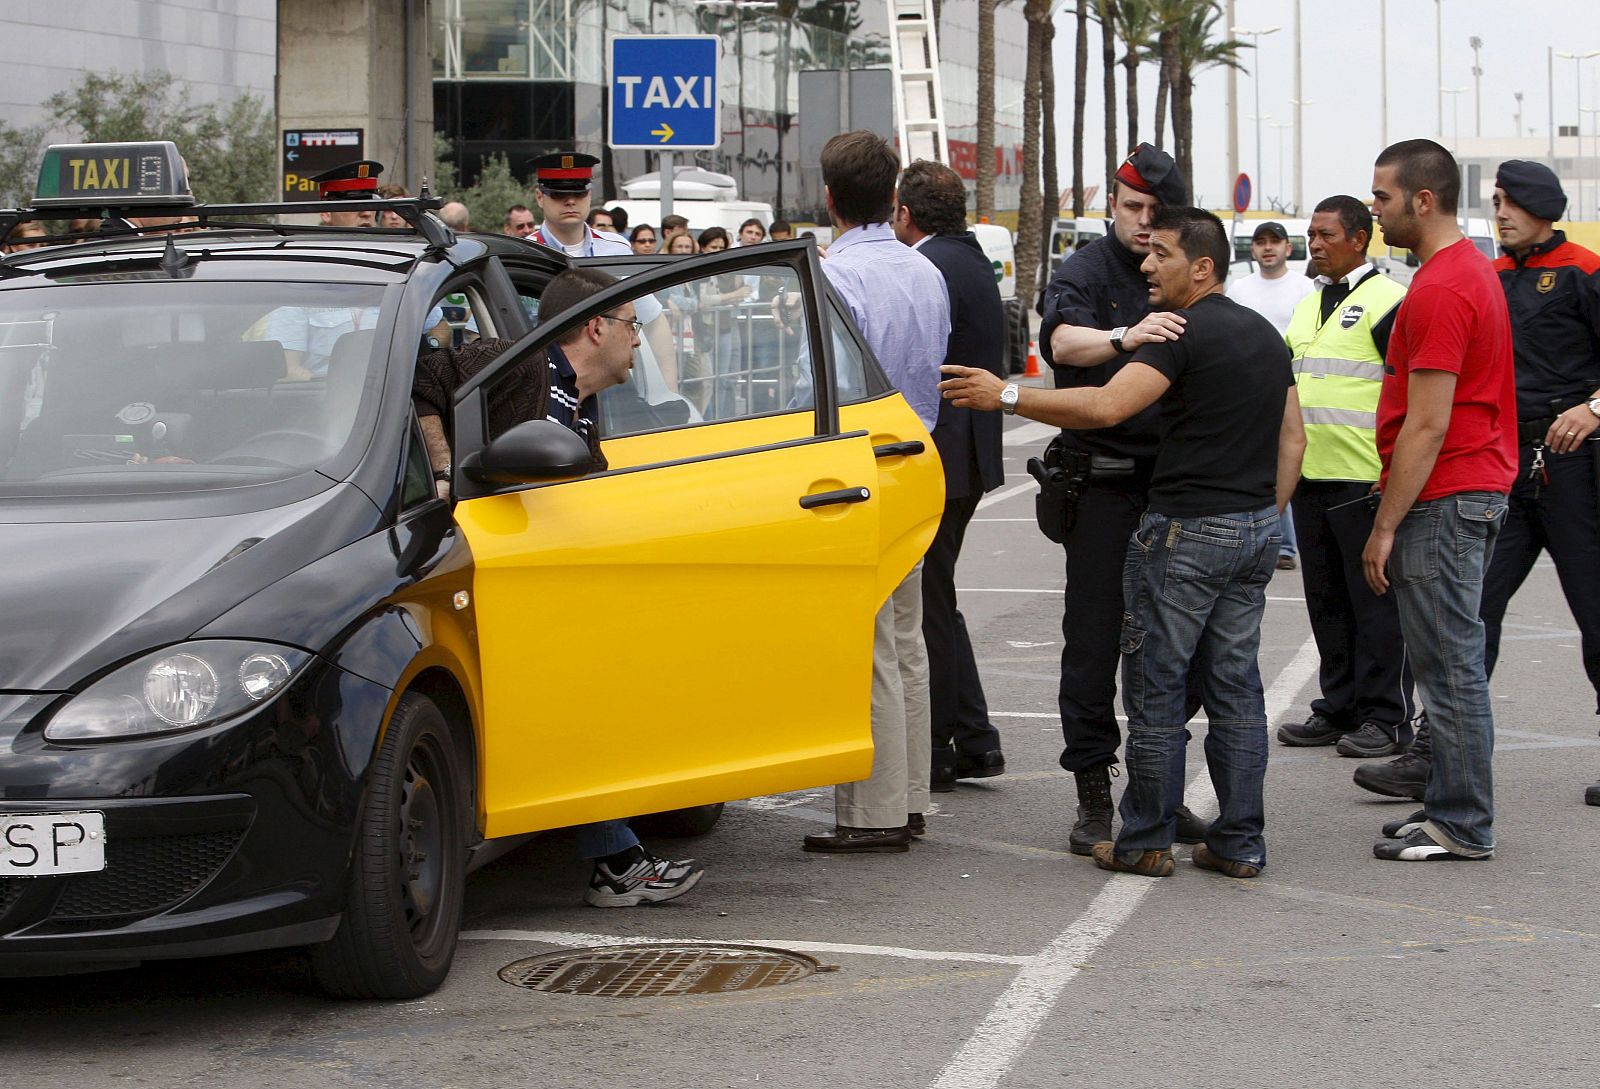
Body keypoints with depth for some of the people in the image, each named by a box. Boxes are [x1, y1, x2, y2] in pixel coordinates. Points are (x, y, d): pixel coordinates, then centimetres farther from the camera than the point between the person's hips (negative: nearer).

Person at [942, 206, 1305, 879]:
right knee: (1235, 686, 11)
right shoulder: (1265, 334, 14)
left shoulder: (1184, 332, -15)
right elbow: (1292, 439, 18)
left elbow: (1106, 407, -26)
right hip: (1255, 529, 9)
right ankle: (1240, 843, 12)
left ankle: (1146, 842, 6)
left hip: (1188, 530, -8)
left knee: (1156, 689, 1)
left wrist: (1006, 396, -21)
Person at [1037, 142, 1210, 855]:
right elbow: (1064, 341, -24)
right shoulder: (1086, 270, -2)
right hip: (1104, 482, -4)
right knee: (1094, 639, -3)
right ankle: (1093, 795, 2)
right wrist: (1124, 337, -44)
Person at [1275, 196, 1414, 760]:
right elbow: (1287, 380, 26)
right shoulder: (1307, 306, 17)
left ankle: (1385, 717, 3)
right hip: (1310, 478, 8)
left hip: (1366, 480, -8)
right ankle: (1338, 709, 21)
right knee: (1326, 601, 13)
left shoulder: (1388, 301, -9)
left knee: (1375, 601, -3)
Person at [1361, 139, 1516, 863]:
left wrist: (1385, 528, -17)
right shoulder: (1474, 270, 16)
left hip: (1443, 501, -11)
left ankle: (1462, 827, -2)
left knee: (1449, 666, -6)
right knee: (1452, 662, 13)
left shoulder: (1441, 290, -18)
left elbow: (1428, 426, -20)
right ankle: (1451, 809, 19)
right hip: (1478, 487, 11)